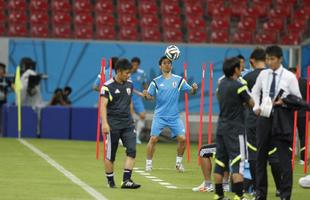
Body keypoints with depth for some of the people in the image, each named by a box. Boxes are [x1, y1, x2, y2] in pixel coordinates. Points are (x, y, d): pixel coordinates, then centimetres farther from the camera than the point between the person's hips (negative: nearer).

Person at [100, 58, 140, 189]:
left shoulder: (129, 85, 10)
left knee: (131, 150, -11)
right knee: (110, 155, 3)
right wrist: (104, 123, -25)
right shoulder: (108, 86, -8)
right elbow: (103, 105, -14)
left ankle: (126, 180, -13)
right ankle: (110, 180, 18)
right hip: (113, 125, -5)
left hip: (127, 124, 5)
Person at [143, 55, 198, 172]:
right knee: (153, 139, -10)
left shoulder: (179, 80, 2)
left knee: (182, 138, -6)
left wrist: (194, 89, -18)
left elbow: (191, 91, 5)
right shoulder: (156, 81, 1)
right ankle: (148, 163, 2)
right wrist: (146, 95, -19)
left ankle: (178, 162, 14)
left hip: (174, 117, 1)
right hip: (160, 116, -1)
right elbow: (150, 96, 3)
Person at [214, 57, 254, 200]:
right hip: (235, 129, -7)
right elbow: (251, 104, -5)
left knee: (220, 162, 10)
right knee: (237, 163, -9)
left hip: (221, 127, 7)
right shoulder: (238, 86, -14)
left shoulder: (222, 83, 6)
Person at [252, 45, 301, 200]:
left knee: (284, 157, -2)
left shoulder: (289, 77, -5)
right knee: (261, 155, 9)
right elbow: (255, 92, 20)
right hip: (265, 116, 4)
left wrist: (284, 102, -17)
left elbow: (298, 99, -1)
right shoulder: (263, 74, 5)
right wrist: (256, 107, 4)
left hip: (282, 117, -4)